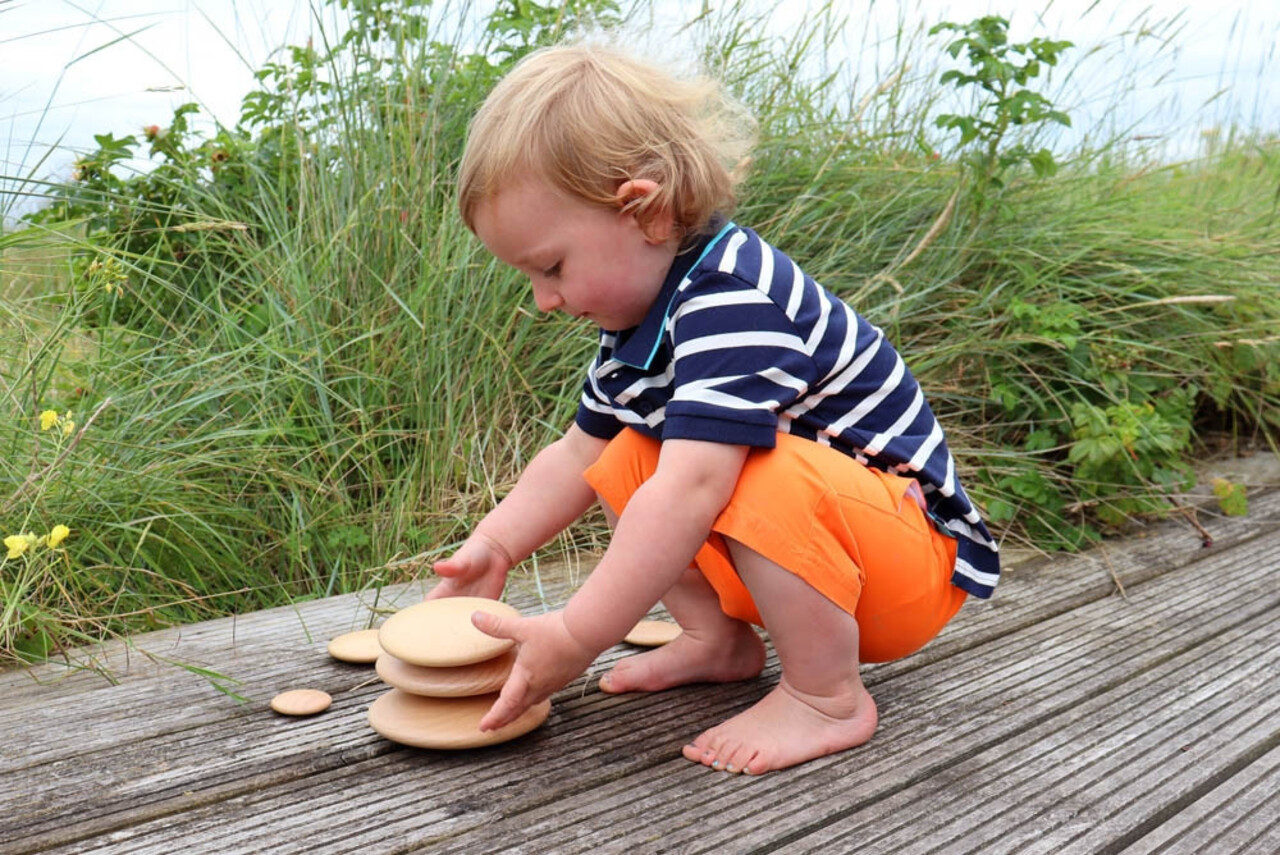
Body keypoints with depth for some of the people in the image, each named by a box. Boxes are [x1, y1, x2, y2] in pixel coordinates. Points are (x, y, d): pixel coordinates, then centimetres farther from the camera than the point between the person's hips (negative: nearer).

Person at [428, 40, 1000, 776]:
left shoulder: (733, 302, -29)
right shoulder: (643, 310, 3)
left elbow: (691, 490, -39)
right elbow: (576, 457, 11)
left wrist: (575, 636, -36)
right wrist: (494, 546, -2)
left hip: (915, 559, -9)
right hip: (802, 556, 9)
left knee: (767, 480, -37)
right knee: (630, 458, 4)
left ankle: (828, 697, -15)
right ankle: (720, 639, 6)